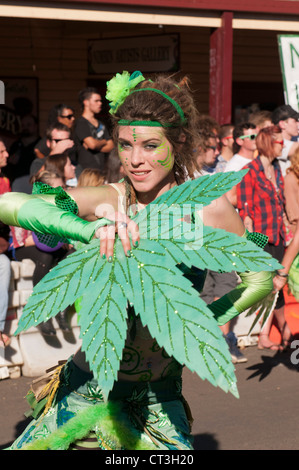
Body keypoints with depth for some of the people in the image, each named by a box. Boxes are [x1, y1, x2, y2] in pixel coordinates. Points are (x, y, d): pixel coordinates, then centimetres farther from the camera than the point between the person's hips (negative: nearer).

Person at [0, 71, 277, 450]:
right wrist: (89, 229, -36)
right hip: (87, 389, 0)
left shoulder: (206, 207, -9)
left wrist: (198, 323, -14)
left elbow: (260, 281, 1)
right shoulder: (108, 200, -9)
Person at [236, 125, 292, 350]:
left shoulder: (276, 168, 11)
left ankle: (264, 336, 14)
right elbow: (245, 210, -12)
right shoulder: (250, 171, -11)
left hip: (277, 236, 7)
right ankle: (285, 329, 14)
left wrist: (285, 231, 15)